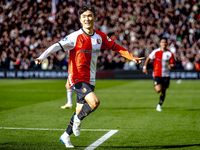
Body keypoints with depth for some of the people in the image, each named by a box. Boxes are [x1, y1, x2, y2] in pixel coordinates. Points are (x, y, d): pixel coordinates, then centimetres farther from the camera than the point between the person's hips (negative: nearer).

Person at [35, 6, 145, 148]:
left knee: (81, 111, 12)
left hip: (90, 80, 6)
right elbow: (57, 46, -20)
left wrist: (133, 58, 15)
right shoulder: (75, 37, -13)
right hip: (77, 78, -6)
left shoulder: (100, 36, 4)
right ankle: (78, 120, 3)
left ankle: (66, 136, 31)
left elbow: (116, 47, 16)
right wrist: (41, 57, -34)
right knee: (94, 101, -25)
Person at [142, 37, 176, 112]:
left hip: (166, 75, 2)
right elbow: (148, 59, 7)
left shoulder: (170, 53, -2)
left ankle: (159, 105, 23)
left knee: (163, 91, 6)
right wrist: (145, 67, 5)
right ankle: (156, 85, 21)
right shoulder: (156, 52, -6)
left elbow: (172, 64, 1)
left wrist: (171, 66, -22)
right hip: (157, 74, -2)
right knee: (158, 90, -16)